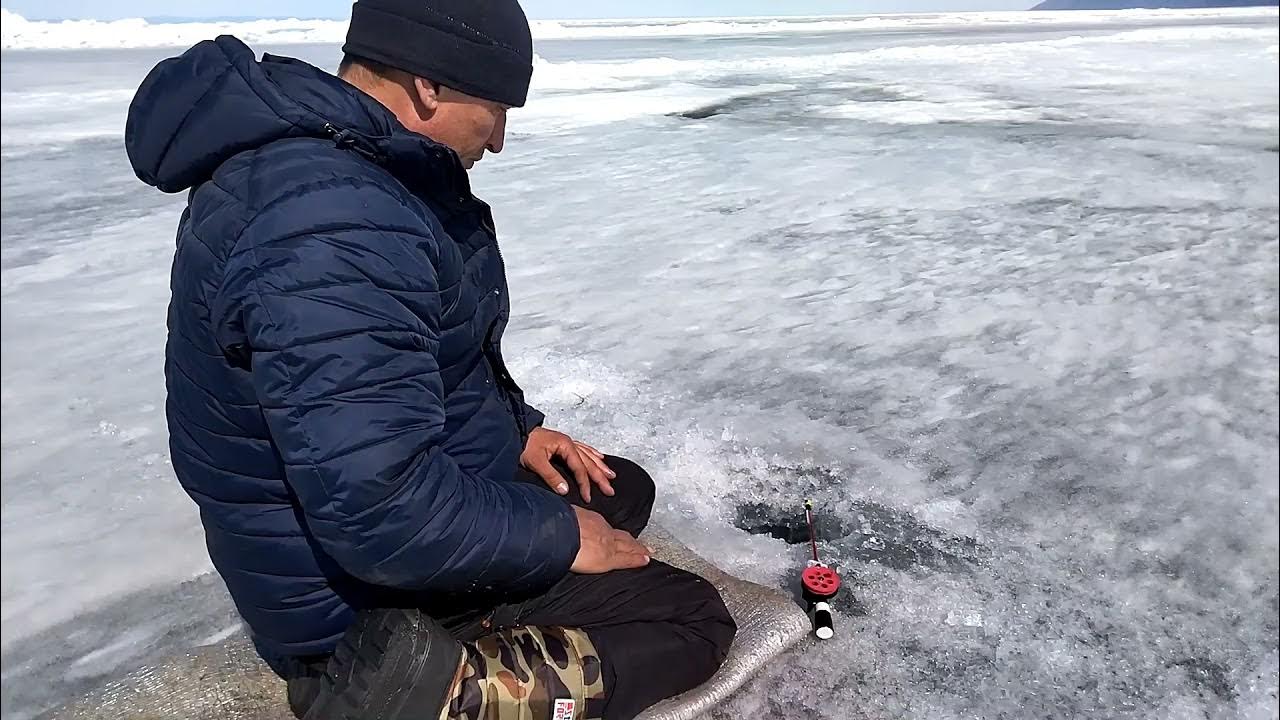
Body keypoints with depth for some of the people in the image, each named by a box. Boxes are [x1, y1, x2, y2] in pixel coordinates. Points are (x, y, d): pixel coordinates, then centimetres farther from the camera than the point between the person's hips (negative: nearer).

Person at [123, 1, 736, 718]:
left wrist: (516, 428, 7)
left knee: (622, 489, 21)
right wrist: (559, 538, -18)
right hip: (379, 594, -10)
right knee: (695, 618, -3)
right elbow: (385, 515, -34)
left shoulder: (319, 155, 3)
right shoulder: (333, 228, -32)